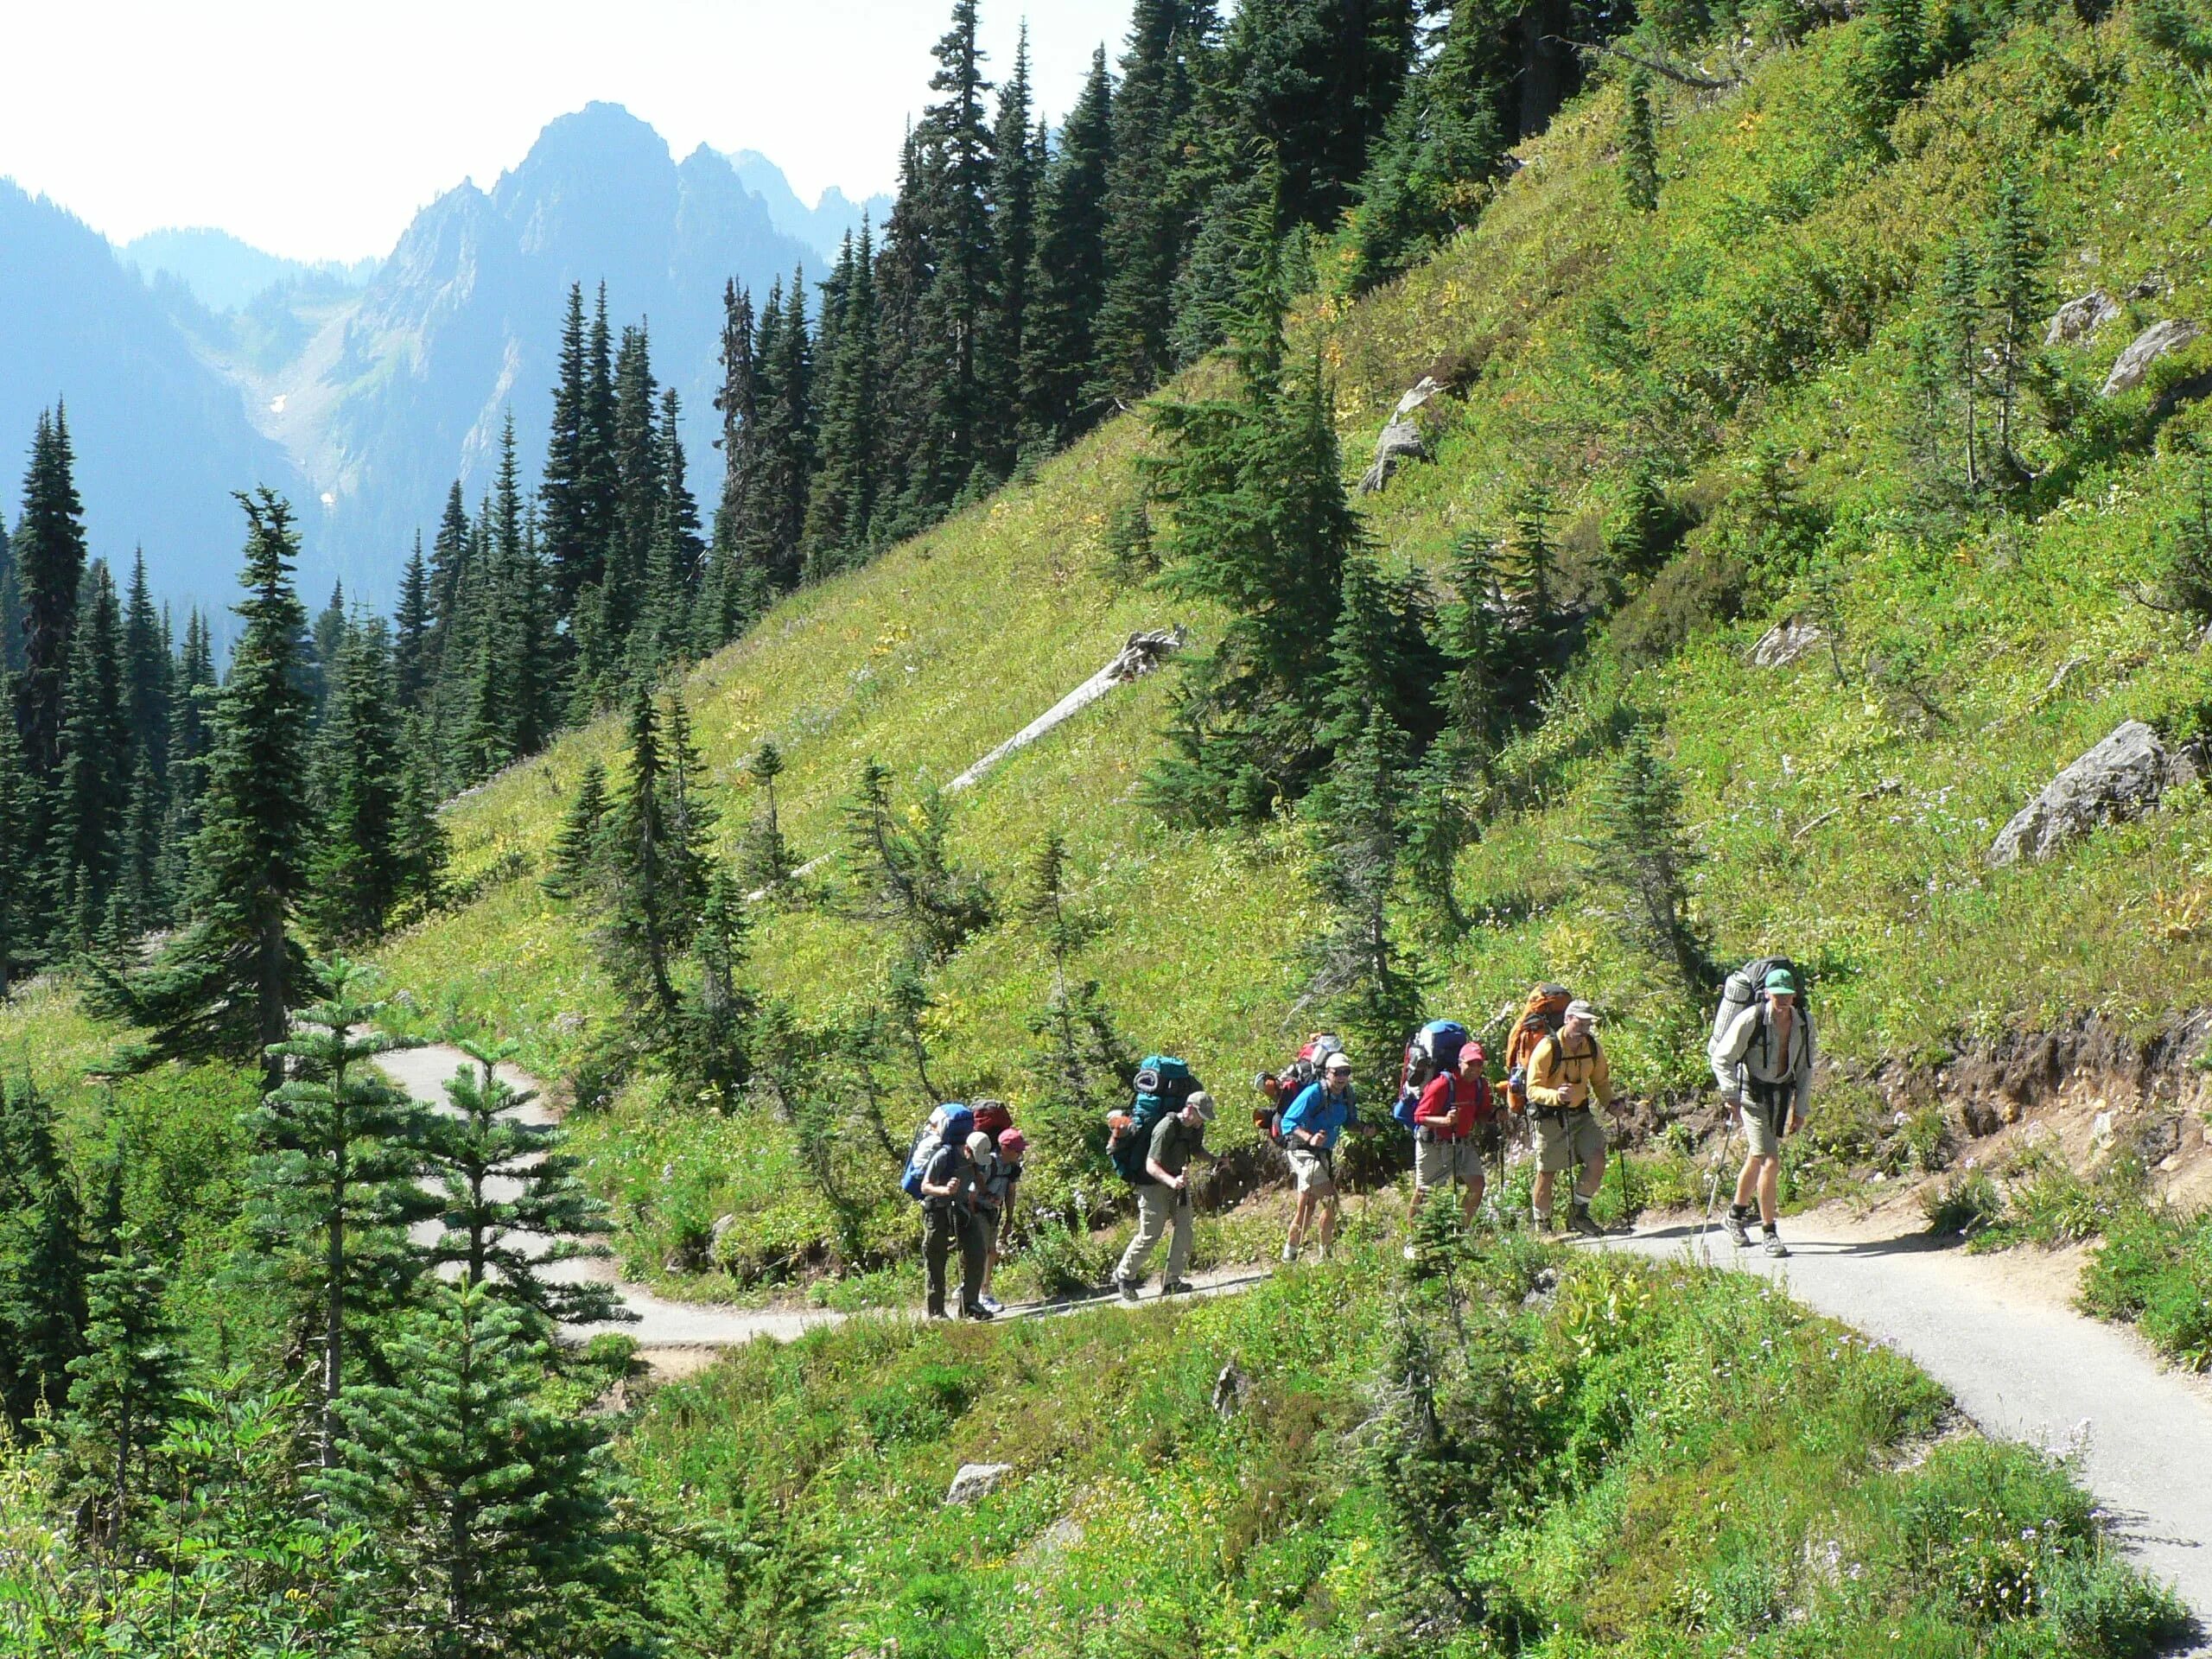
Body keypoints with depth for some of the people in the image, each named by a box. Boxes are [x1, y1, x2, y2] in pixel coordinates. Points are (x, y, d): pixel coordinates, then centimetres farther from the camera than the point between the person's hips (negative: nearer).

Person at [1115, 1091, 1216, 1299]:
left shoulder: (1196, 1128, 0)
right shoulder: (1166, 1128, -26)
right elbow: (1151, 1165, -30)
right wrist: (1172, 1181, -46)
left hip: (1179, 1183, 8)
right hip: (1154, 1185, -8)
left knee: (1183, 1231, -3)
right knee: (1149, 1235, -7)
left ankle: (1172, 1280, 4)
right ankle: (1124, 1276, 12)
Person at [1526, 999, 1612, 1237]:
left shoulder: (1594, 1048, 0)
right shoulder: (1548, 1049, -18)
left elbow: (1600, 1081, 16)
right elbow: (1533, 1090, -19)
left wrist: (1609, 1102, -2)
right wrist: (1556, 1095, -38)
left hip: (1581, 1114, 5)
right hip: (1550, 1117, -5)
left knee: (1597, 1162, -11)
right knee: (1546, 1174, 0)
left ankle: (1579, 1213, 8)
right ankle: (1541, 1224, 19)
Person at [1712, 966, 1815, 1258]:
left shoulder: (1805, 1022, -3)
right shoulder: (1751, 1019, -19)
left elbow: (1805, 1067, 9)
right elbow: (1722, 1059, -13)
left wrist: (1800, 1109, 9)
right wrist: (1732, 1097, -21)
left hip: (1782, 1095, 6)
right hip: (1753, 1094, -6)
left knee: (1757, 1159, 19)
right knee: (1770, 1162, -13)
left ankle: (1737, 1214, 40)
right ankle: (1770, 1233, -5)